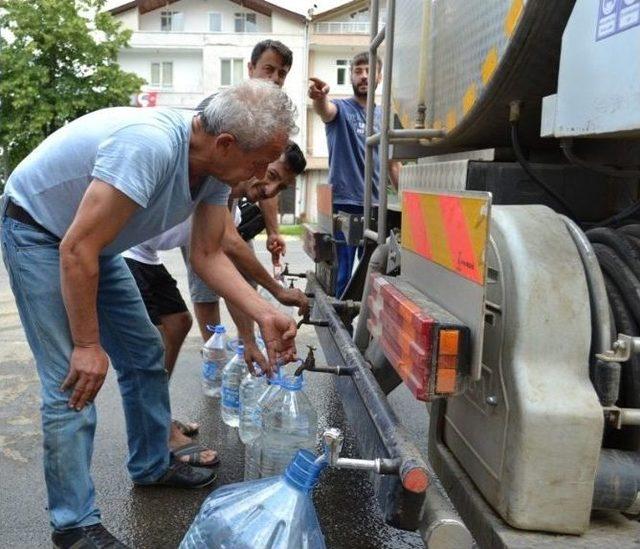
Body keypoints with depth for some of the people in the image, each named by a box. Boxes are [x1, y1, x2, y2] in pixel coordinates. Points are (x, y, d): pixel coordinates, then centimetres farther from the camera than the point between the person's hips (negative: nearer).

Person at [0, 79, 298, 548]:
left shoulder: (217, 165, -10)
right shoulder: (149, 146, -37)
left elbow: (208, 255, -5)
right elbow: (76, 250, -33)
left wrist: (265, 315, -16)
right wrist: (87, 344, -26)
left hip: (94, 242, 8)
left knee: (145, 355, 11)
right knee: (73, 383, -11)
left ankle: (152, 466, 30)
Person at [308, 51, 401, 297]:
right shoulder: (341, 108, 2)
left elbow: (393, 165, 17)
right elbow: (325, 109, -23)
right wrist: (319, 97, -47)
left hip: (376, 207, 4)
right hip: (343, 204, -4)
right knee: (341, 274, -2)